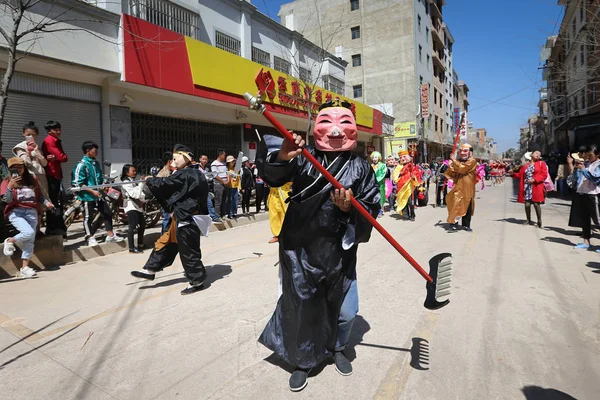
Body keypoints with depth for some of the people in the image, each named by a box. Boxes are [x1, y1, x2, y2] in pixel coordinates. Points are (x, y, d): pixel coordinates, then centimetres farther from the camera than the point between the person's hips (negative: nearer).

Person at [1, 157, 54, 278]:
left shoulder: (32, 179, 13)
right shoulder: (7, 181, 3)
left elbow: (39, 195, 18)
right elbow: (7, 200, -8)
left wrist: (47, 202, 0)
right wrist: (10, 186, -21)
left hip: (31, 212, 3)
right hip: (15, 212, -3)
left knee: (30, 240, -2)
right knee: (28, 232, -26)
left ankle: (25, 267, 5)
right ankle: (9, 241, 7)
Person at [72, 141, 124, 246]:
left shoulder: (96, 163, 10)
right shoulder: (81, 165, -12)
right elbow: (78, 184, -15)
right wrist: (92, 191, -19)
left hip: (99, 194, 7)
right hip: (87, 196, -7)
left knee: (108, 213, 8)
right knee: (88, 217, 4)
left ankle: (110, 236, 17)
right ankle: (90, 238, 17)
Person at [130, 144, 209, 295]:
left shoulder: (183, 175, -19)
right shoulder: (195, 174, 9)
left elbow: (165, 183, -15)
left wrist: (149, 181, 4)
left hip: (186, 218, -10)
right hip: (184, 216, 10)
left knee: (188, 250, 1)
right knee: (167, 242, 19)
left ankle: (197, 281, 15)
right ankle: (150, 270, 33)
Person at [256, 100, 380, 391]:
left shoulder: (360, 167, 2)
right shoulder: (303, 158, 1)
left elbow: (371, 208, 0)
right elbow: (271, 176, -6)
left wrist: (350, 207, -21)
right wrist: (281, 157, -27)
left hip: (339, 252, 2)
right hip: (300, 250, -1)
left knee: (346, 310, 13)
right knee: (301, 307, 11)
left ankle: (336, 348, 45)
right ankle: (303, 360, 37)